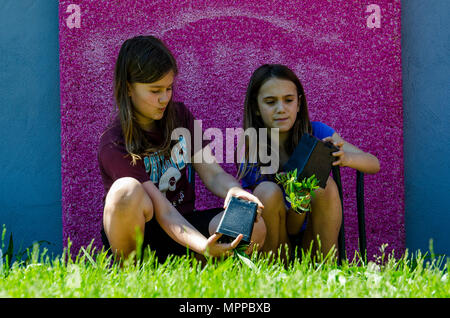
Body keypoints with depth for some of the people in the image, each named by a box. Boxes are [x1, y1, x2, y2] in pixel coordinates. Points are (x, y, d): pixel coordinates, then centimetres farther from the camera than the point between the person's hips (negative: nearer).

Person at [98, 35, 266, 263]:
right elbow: (163, 212, -25)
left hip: (182, 225, 4)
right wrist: (203, 246, -43)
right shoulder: (114, 144, -17)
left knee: (254, 227, -23)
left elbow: (213, 173, -1)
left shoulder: (180, 116, 4)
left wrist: (235, 191, -26)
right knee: (127, 190, -38)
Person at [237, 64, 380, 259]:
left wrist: (345, 158, -35)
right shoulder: (250, 152, -10)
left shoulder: (315, 133, -6)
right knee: (268, 191, -27)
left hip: (313, 239, 1)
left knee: (323, 185, -24)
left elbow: (374, 164, -11)